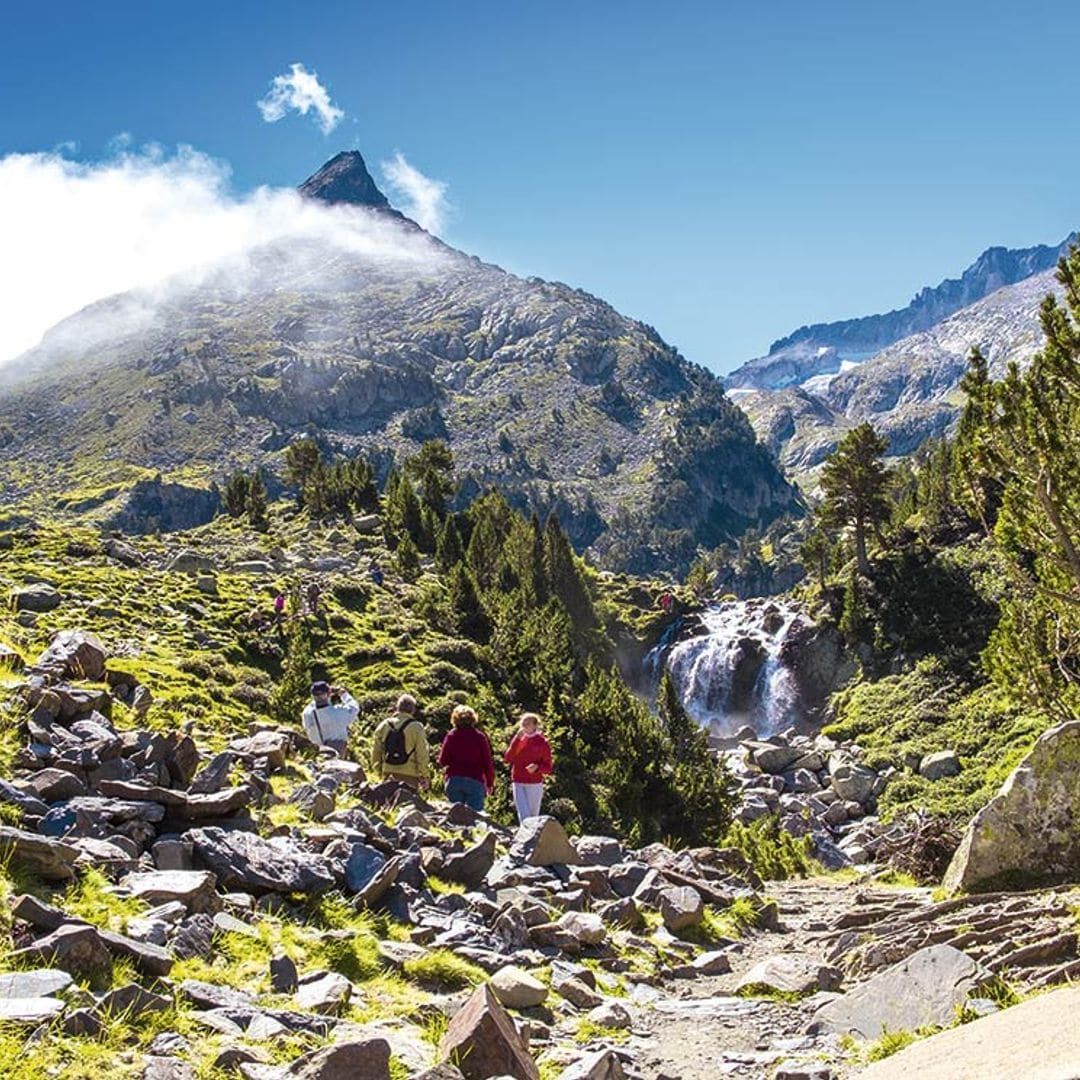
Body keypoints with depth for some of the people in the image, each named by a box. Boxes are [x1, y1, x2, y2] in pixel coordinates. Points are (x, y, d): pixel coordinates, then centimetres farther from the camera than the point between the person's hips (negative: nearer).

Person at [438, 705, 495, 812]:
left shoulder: (451, 735, 3)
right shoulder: (479, 737, 1)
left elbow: (443, 760, 0)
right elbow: (487, 762, -1)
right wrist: (490, 783, 6)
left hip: (454, 780, 2)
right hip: (475, 781, -1)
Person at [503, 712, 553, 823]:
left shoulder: (542, 742, 0)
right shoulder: (518, 739, 10)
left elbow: (548, 768, 1)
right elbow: (508, 758, -2)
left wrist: (537, 767, -21)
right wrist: (517, 739, -9)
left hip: (534, 784, -2)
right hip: (518, 784, 2)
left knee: (533, 814, 3)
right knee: (523, 814, -7)